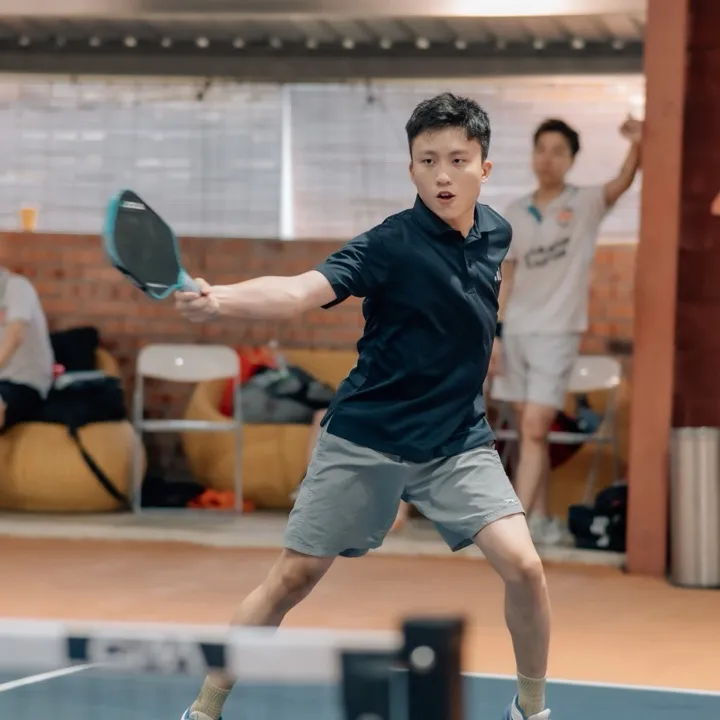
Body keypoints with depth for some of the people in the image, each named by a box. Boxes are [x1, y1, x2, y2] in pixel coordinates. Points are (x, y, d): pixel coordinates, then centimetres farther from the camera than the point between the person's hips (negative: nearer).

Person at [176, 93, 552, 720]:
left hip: (458, 442, 4)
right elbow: (301, 292, -33)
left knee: (523, 567, -12)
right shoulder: (391, 245, -18)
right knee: (293, 579, 1)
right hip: (365, 441, -4)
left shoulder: (496, 233, 0)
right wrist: (219, 300, -50)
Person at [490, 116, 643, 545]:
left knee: (534, 429, -11)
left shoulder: (585, 203, -3)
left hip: (556, 332, -4)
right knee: (530, 432, 8)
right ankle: (542, 520, 16)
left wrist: (637, 145, -40)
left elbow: (623, 182, -21)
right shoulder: (516, 213, 7)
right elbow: (507, 277, 11)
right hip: (516, 330, 4)